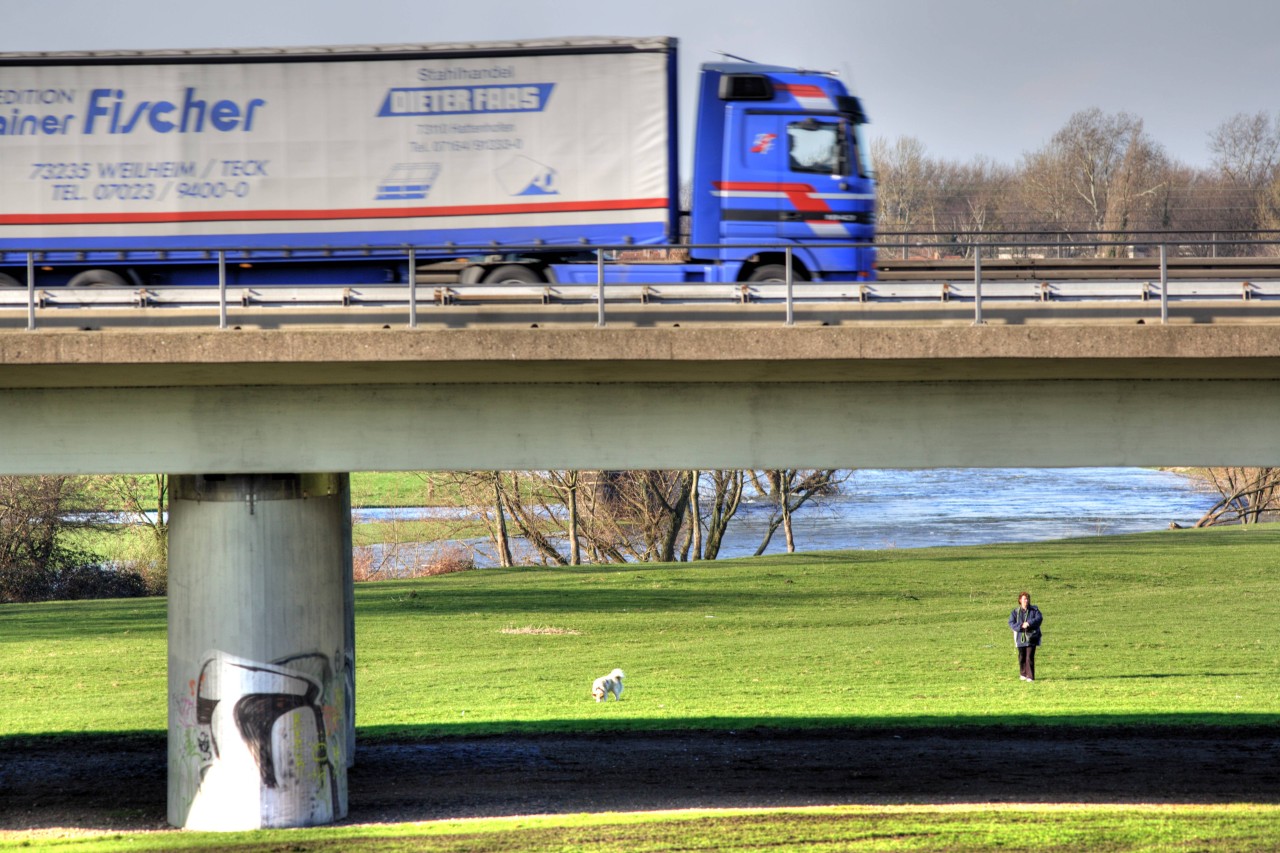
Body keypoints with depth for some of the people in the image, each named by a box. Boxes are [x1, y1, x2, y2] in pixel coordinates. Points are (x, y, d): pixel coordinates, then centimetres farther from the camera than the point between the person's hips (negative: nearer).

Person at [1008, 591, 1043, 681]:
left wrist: (1029, 623, -25)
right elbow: (1011, 623, -6)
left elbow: (1039, 618, -11)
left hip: (1031, 637, -2)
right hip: (1020, 637, 2)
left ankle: (1030, 676, -7)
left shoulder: (1034, 610, 1)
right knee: (1022, 657, 11)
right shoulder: (1015, 611, 2)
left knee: (1030, 657, -9)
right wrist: (1021, 626, -21)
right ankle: (1024, 674, 30)